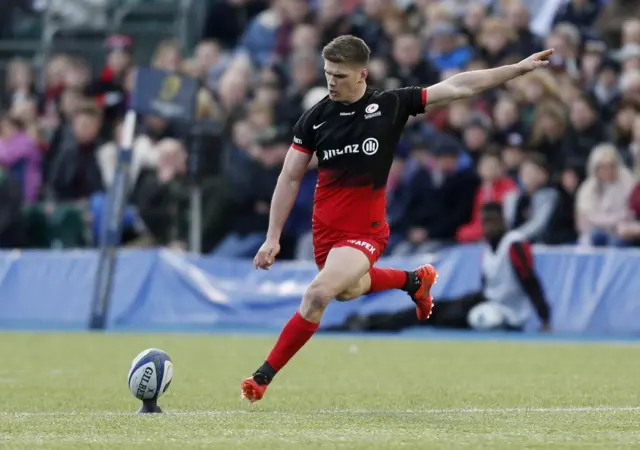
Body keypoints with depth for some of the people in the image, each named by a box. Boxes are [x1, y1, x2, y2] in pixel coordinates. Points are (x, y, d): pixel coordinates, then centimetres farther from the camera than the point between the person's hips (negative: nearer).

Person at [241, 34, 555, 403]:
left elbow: (458, 87, -5)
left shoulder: (391, 105, -8)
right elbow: (290, 179, 4)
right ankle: (414, 280, 52)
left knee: (318, 294, -22)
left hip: (365, 231, -5)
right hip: (325, 230, 5)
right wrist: (273, 237, 1)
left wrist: (519, 68, -7)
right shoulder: (314, 119, -2)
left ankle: (265, 375, -10)